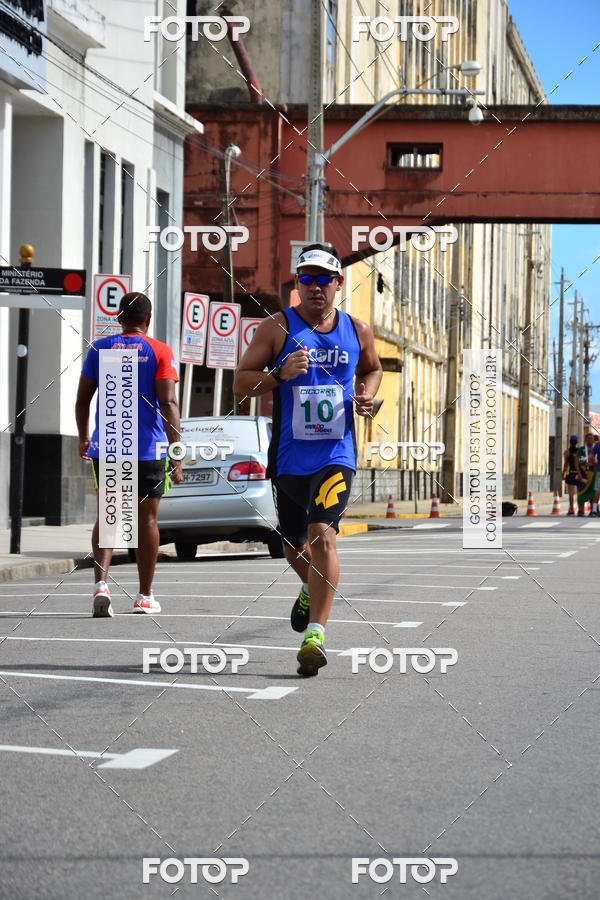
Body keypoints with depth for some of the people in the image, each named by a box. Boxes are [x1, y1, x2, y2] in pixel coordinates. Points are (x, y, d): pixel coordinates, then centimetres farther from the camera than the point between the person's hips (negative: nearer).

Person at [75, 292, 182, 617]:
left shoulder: (100, 348, 4)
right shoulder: (159, 352, -3)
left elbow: (82, 399, 7)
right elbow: (168, 403, -11)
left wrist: (83, 438, 23)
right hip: (148, 449, -1)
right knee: (146, 518, 11)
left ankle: (101, 582, -17)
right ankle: (145, 596, 20)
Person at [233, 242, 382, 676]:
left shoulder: (358, 331, 5)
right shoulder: (277, 328, -3)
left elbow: (372, 368, 25)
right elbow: (241, 382, -2)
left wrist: (367, 395, 2)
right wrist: (279, 373, -21)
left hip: (337, 454, -1)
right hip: (290, 456, 1)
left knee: (323, 535, -19)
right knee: (294, 545, 14)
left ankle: (316, 633, -20)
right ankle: (312, 590, 49)